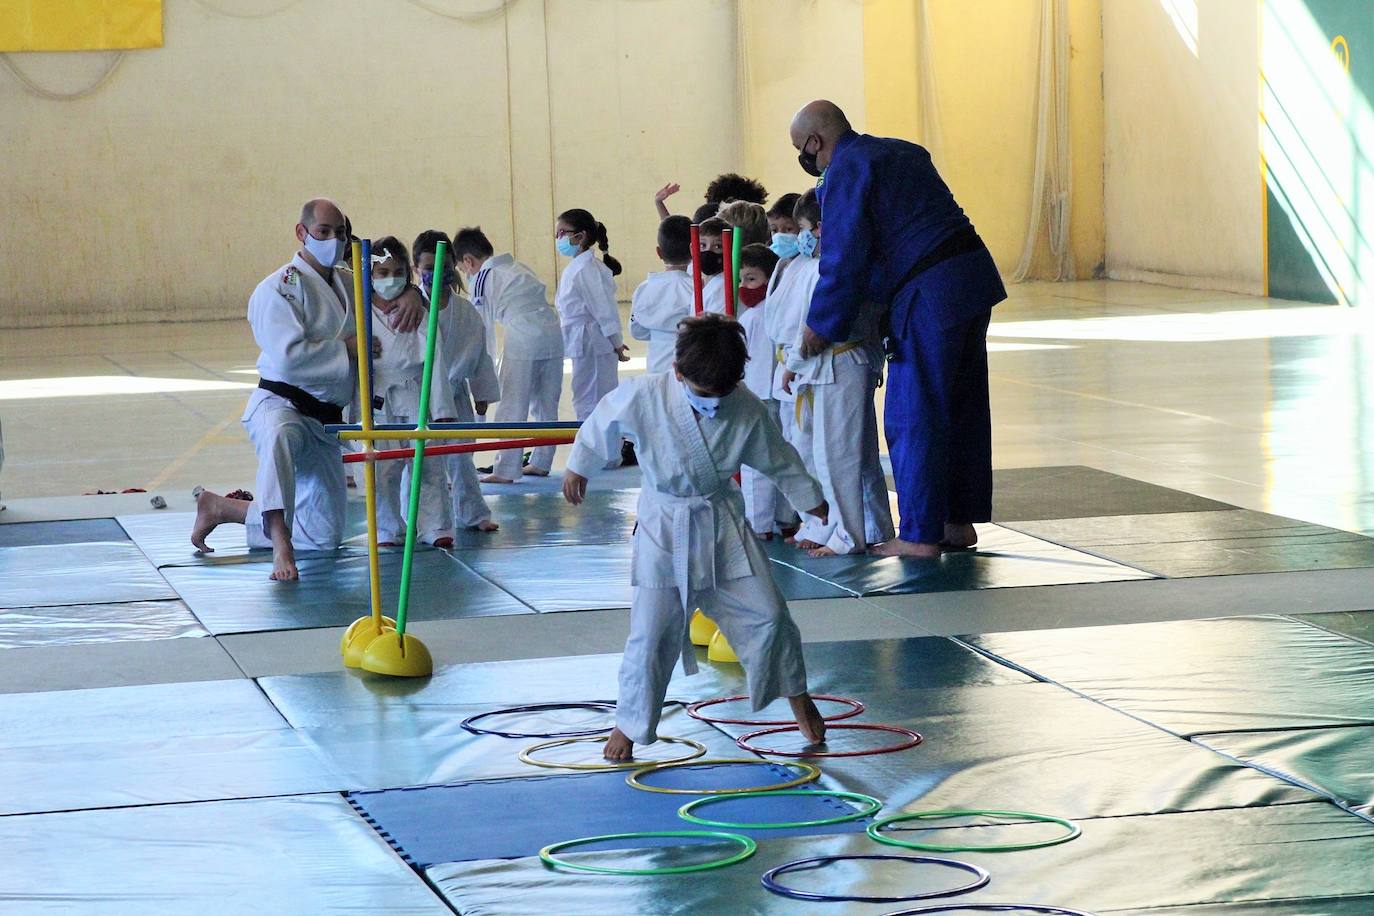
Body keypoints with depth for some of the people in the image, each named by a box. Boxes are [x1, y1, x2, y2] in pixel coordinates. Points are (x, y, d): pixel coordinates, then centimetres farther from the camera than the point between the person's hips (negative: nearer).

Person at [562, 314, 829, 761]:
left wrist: (812, 500, 17)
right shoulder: (642, 397, -20)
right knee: (651, 634, -3)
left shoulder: (747, 410, -13)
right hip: (665, 526, -2)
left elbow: (779, 459, 5)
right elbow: (600, 425, 1)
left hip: (724, 525, 2)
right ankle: (629, 724, 15)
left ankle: (797, 696, 27)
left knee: (768, 614, 3)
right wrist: (578, 467, 15)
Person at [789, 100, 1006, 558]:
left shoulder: (845, 173, -7)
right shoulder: (902, 153, 19)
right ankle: (960, 522, 23)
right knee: (963, 406, 15)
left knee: (913, 416, 0)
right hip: (976, 275, 9)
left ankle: (920, 534, 3)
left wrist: (820, 326, -3)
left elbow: (844, 261, -12)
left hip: (929, 296, -9)